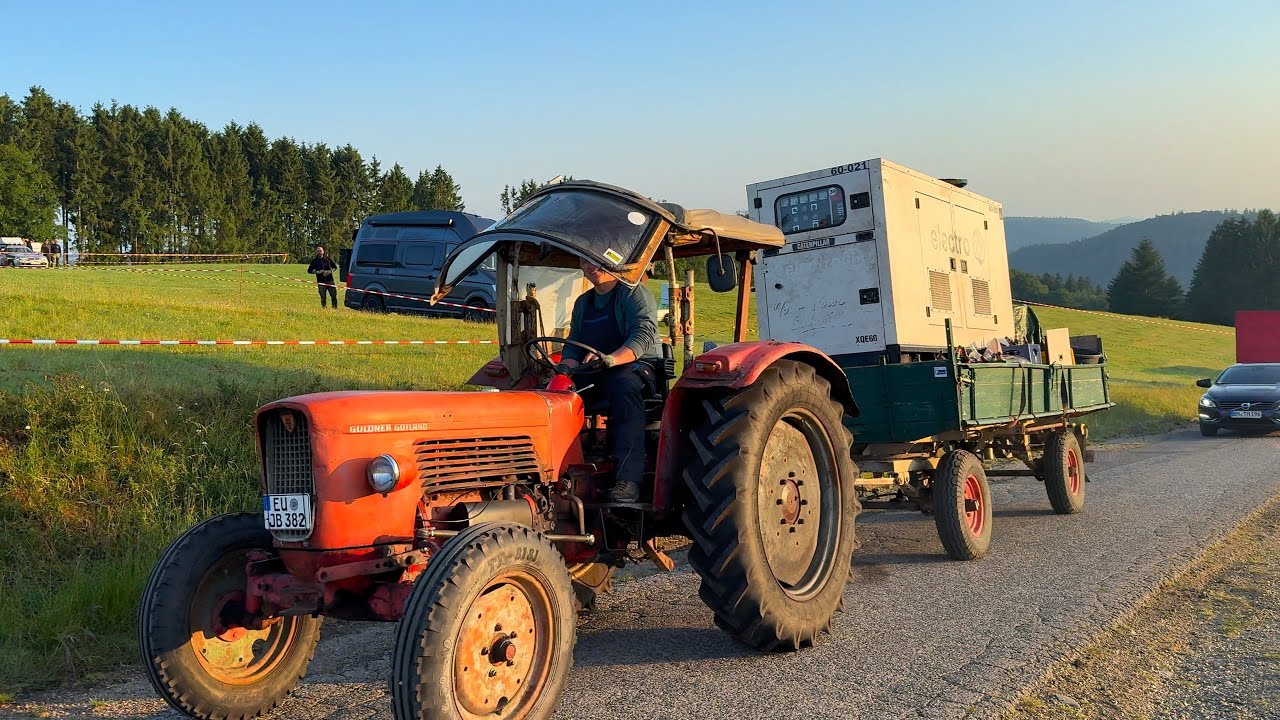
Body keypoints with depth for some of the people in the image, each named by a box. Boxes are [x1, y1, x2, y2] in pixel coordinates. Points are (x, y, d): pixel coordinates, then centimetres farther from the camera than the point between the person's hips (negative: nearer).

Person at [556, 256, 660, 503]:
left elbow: (644, 336, -16)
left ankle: (628, 478, -48)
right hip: (592, 373, 6)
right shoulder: (582, 303, 21)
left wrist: (611, 359, -34)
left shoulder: (634, 293, -2)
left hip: (635, 366, -6)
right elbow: (573, 343, 17)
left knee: (625, 386, -40)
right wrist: (566, 369, -8)